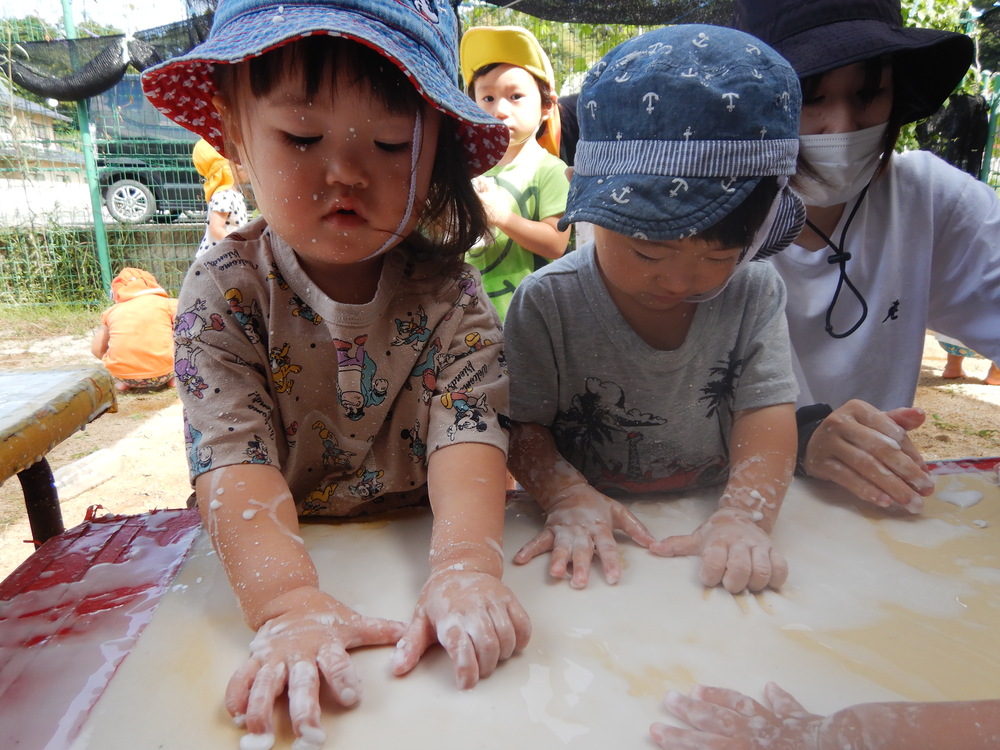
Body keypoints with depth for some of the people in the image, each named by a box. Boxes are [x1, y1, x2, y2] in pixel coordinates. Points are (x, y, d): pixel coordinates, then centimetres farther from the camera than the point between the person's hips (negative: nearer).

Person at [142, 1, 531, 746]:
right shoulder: (223, 292, -12)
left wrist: (466, 565, -37)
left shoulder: (447, 292, -10)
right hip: (278, 548, 1)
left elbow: (470, 432, -20)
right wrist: (290, 601, -36)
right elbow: (233, 459, -21)